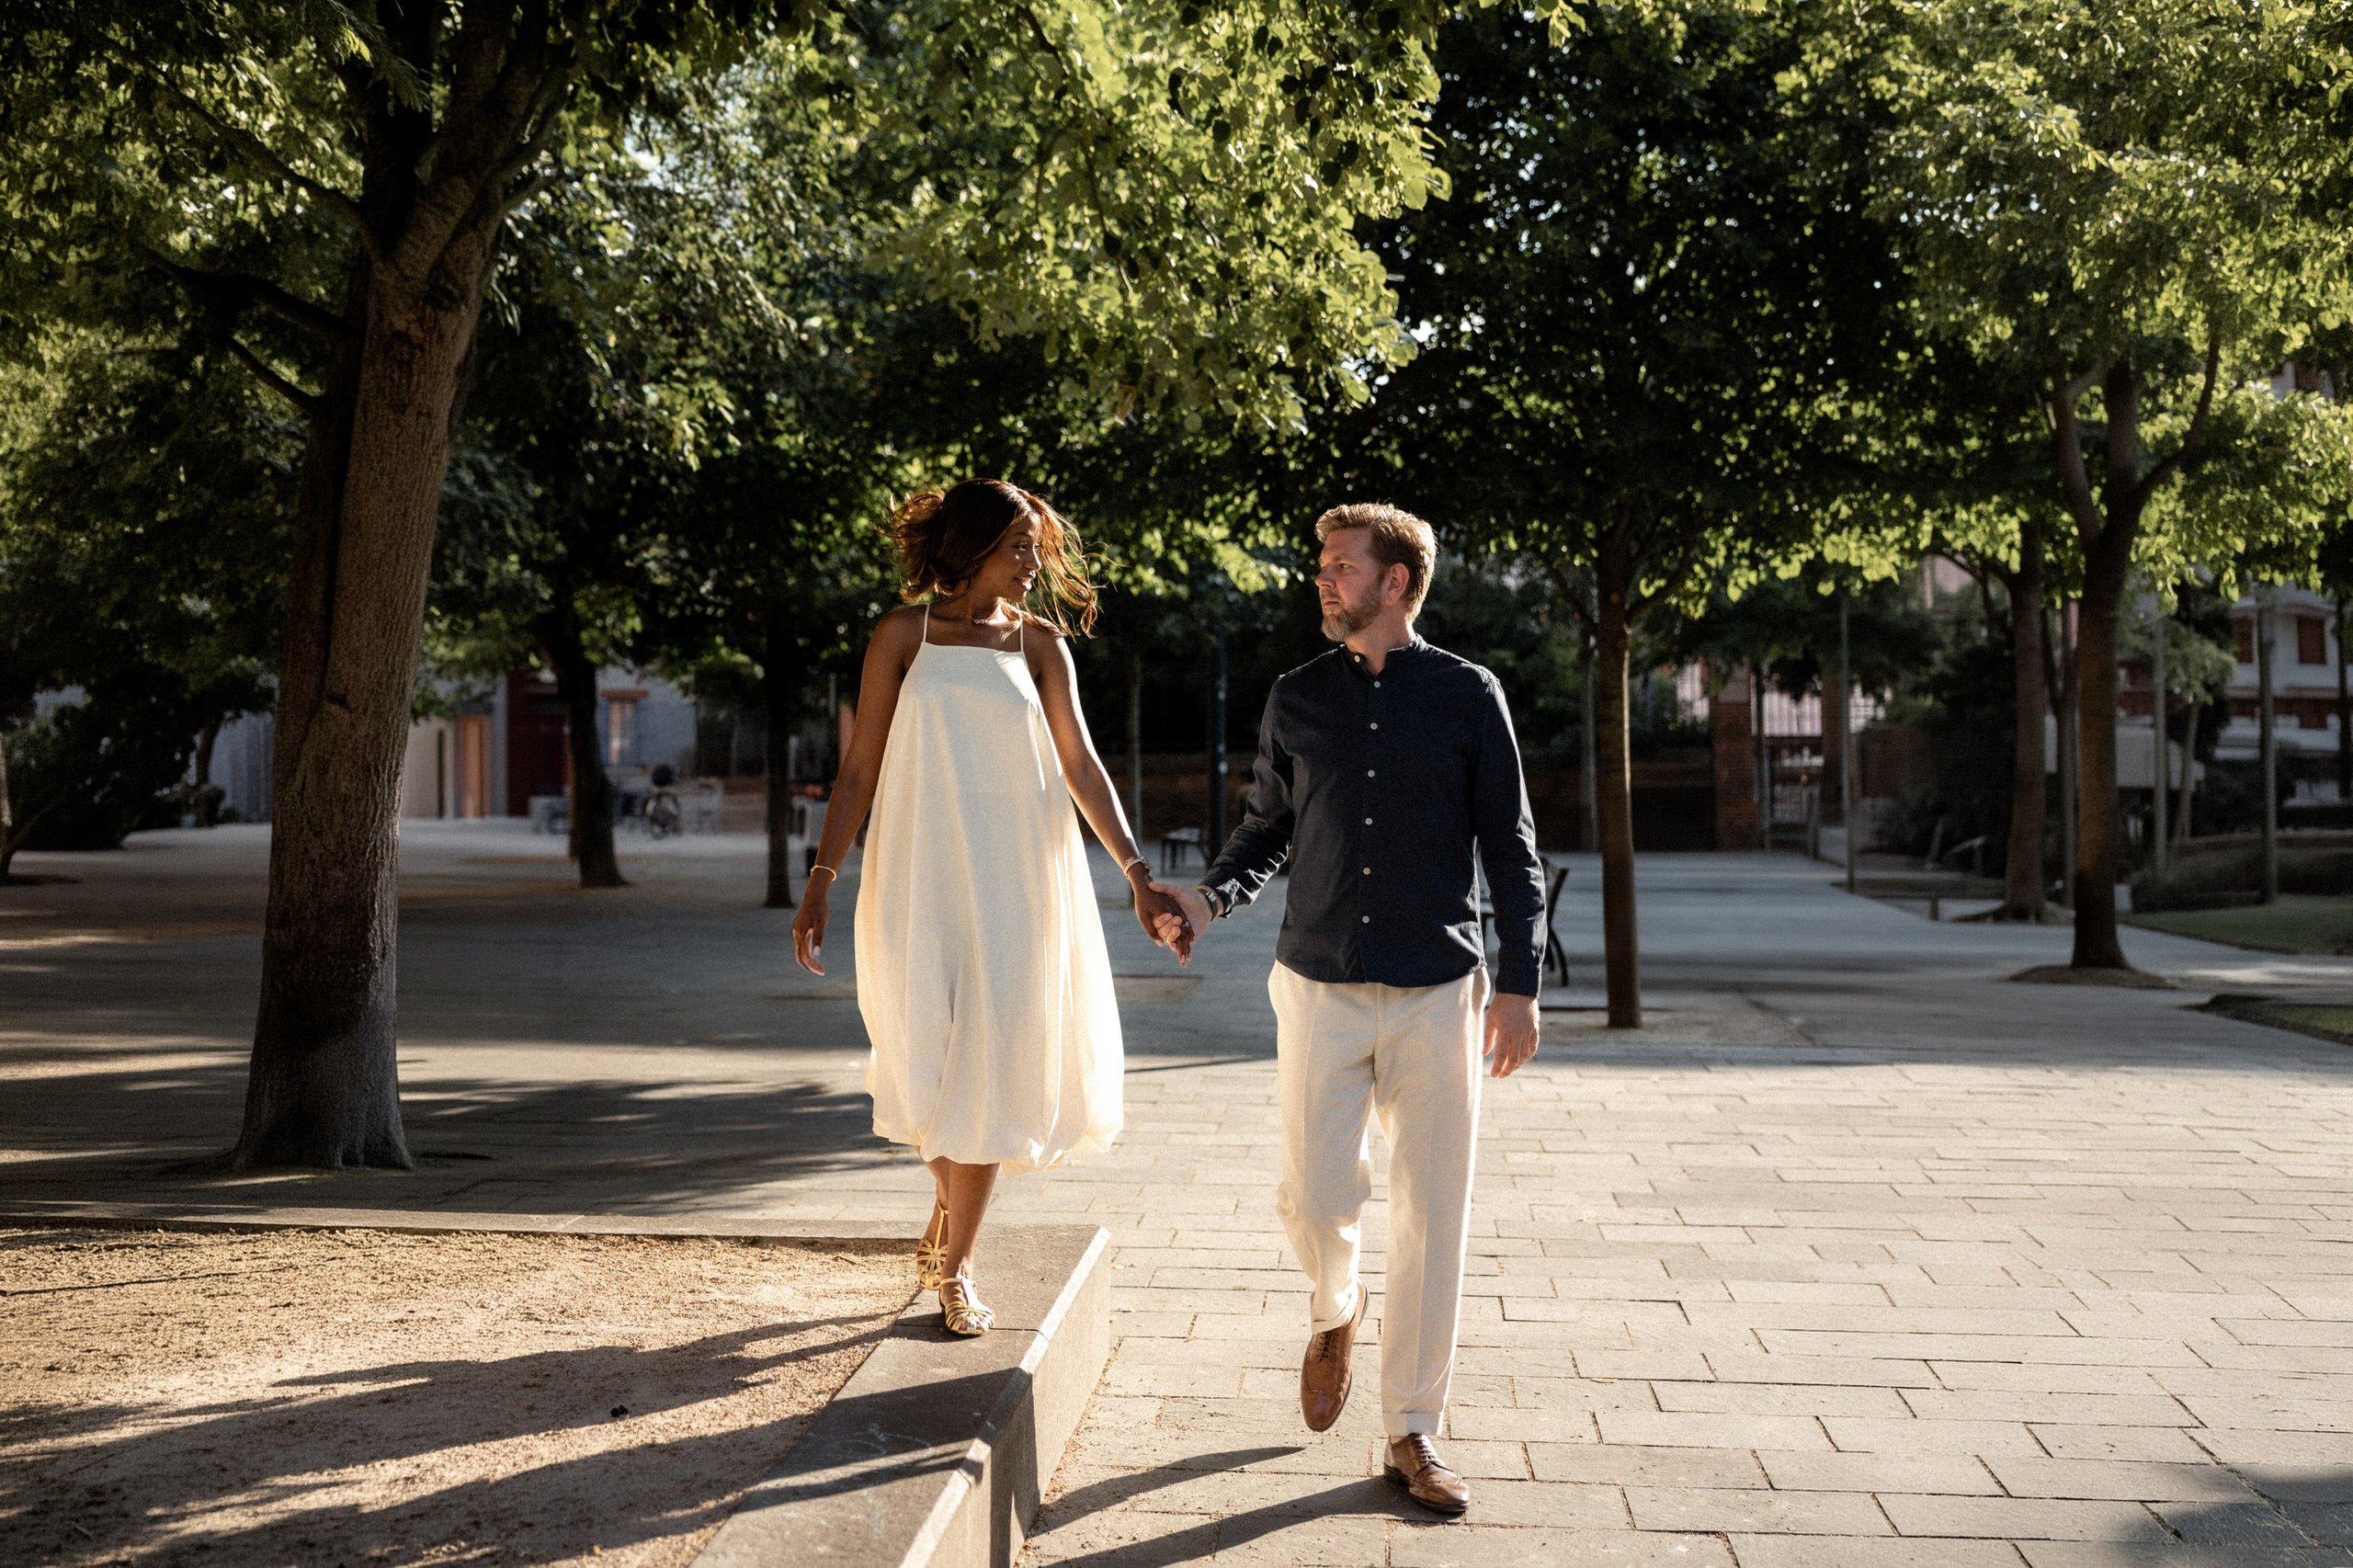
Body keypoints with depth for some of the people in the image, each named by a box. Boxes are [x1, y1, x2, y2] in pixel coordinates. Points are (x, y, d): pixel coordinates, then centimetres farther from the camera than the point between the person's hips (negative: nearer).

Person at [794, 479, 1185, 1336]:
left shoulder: (1039, 642, 7)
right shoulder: (904, 635, 3)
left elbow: (1081, 764, 2)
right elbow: (861, 766, 3)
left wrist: (1137, 874, -6)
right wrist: (822, 879, -3)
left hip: (1013, 878, 1)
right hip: (921, 874, -1)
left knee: (993, 1065, -1)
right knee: (927, 1063, -1)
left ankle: (954, 1263, 12)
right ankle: (951, 1207, 30)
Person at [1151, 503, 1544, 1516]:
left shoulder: (1468, 697, 2)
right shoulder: (1295, 701, 9)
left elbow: (1510, 848, 3)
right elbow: (1268, 831, 16)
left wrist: (1520, 986, -5)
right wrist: (1210, 897, -4)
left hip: (1437, 993, -1)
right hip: (1320, 987, 2)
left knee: (1431, 1214, 1)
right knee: (1315, 1197, -2)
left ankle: (1412, 1434, 13)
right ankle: (1336, 1311, 34)